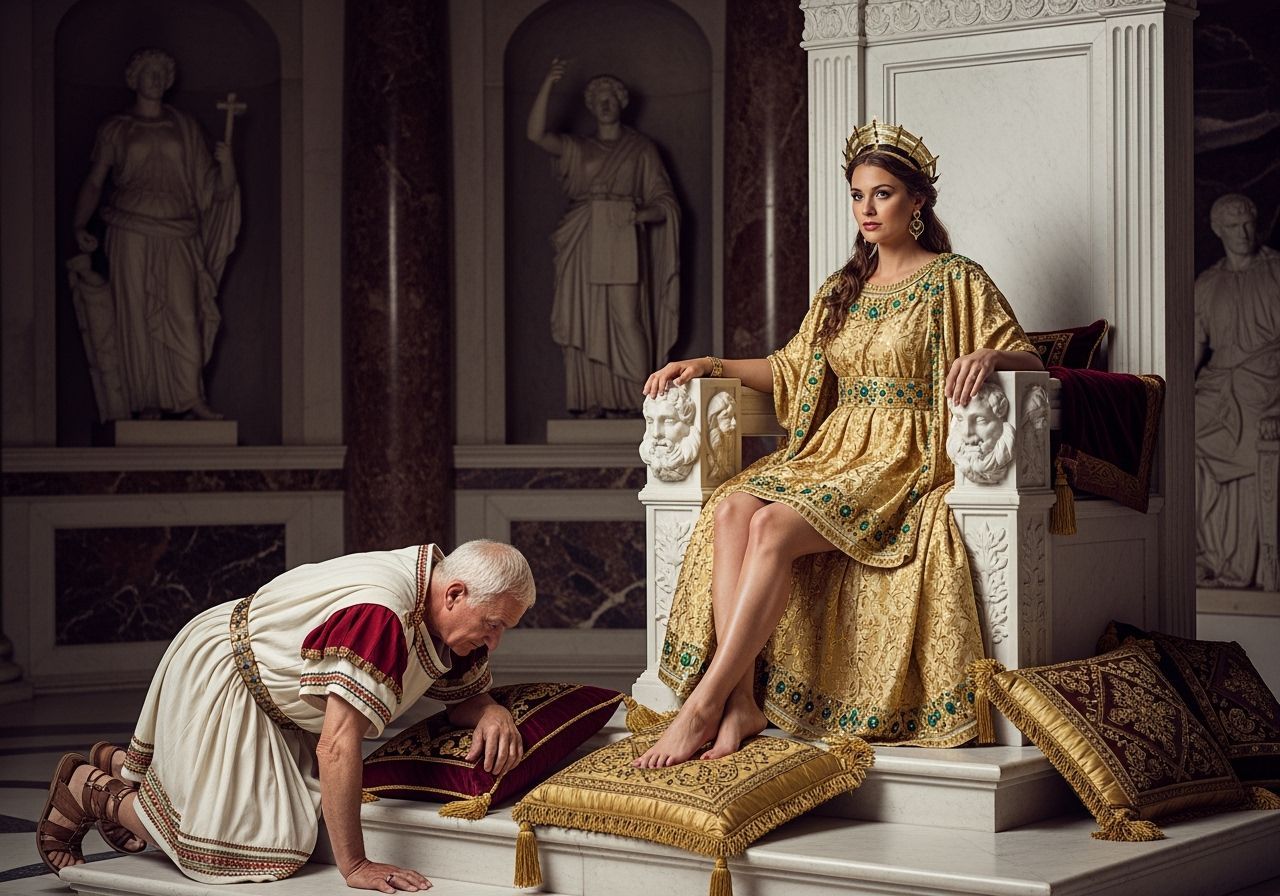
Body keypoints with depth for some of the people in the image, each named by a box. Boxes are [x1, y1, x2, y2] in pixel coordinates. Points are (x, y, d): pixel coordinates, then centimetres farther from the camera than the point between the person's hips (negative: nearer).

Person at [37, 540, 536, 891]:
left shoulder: (444, 612, -9)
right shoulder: (380, 615, -38)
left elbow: (464, 694, 6)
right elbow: (337, 747, -39)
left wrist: (490, 712, -20)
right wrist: (354, 867, -33)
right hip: (217, 675, -9)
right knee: (237, 843, -11)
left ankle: (125, 766, 29)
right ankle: (89, 790, 11)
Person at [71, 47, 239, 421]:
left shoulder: (185, 127, 15)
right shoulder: (115, 129, 10)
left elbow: (210, 183, 14)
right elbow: (94, 182, 8)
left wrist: (225, 163, -8)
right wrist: (80, 225, -6)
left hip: (177, 237, 1)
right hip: (131, 234, -1)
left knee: (184, 313, -9)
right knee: (137, 315, -3)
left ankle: (192, 398, -7)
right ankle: (147, 402, 0)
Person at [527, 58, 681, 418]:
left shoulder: (640, 148, 13)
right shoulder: (577, 149, 17)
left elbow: (665, 202, 8)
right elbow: (535, 133, -1)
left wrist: (641, 214, -13)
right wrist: (547, 86, -11)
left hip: (623, 246, -2)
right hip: (583, 247, 2)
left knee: (625, 321, -14)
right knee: (584, 326, -4)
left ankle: (625, 403, -12)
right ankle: (589, 405, -3)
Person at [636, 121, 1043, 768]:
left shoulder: (954, 281, 2)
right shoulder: (843, 289, 22)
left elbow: (1029, 360, -4)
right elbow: (792, 369, 27)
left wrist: (989, 356, -28)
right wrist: (711, 365, 13)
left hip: (904, 461, -6)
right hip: (833, 449, 6)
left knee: (774, 527, -31)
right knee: (731, 508, -26)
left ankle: (702, 708, -30)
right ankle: (741, 703, -31)